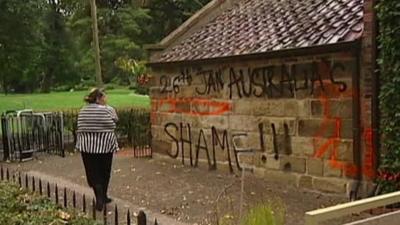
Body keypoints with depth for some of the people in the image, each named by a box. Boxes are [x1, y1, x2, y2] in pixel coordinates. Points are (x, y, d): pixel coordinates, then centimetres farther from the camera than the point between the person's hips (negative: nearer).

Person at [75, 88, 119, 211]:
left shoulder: (82, 111, 6)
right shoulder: (108, 110, -8)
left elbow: (80, 129, 9)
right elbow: (114, 122, 2)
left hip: (86, 146, 3)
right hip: (105, 146, -3)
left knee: (93, 173, 6)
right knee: (104, 173, 12)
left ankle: (100, 198, -7)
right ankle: (102, 197, 22)